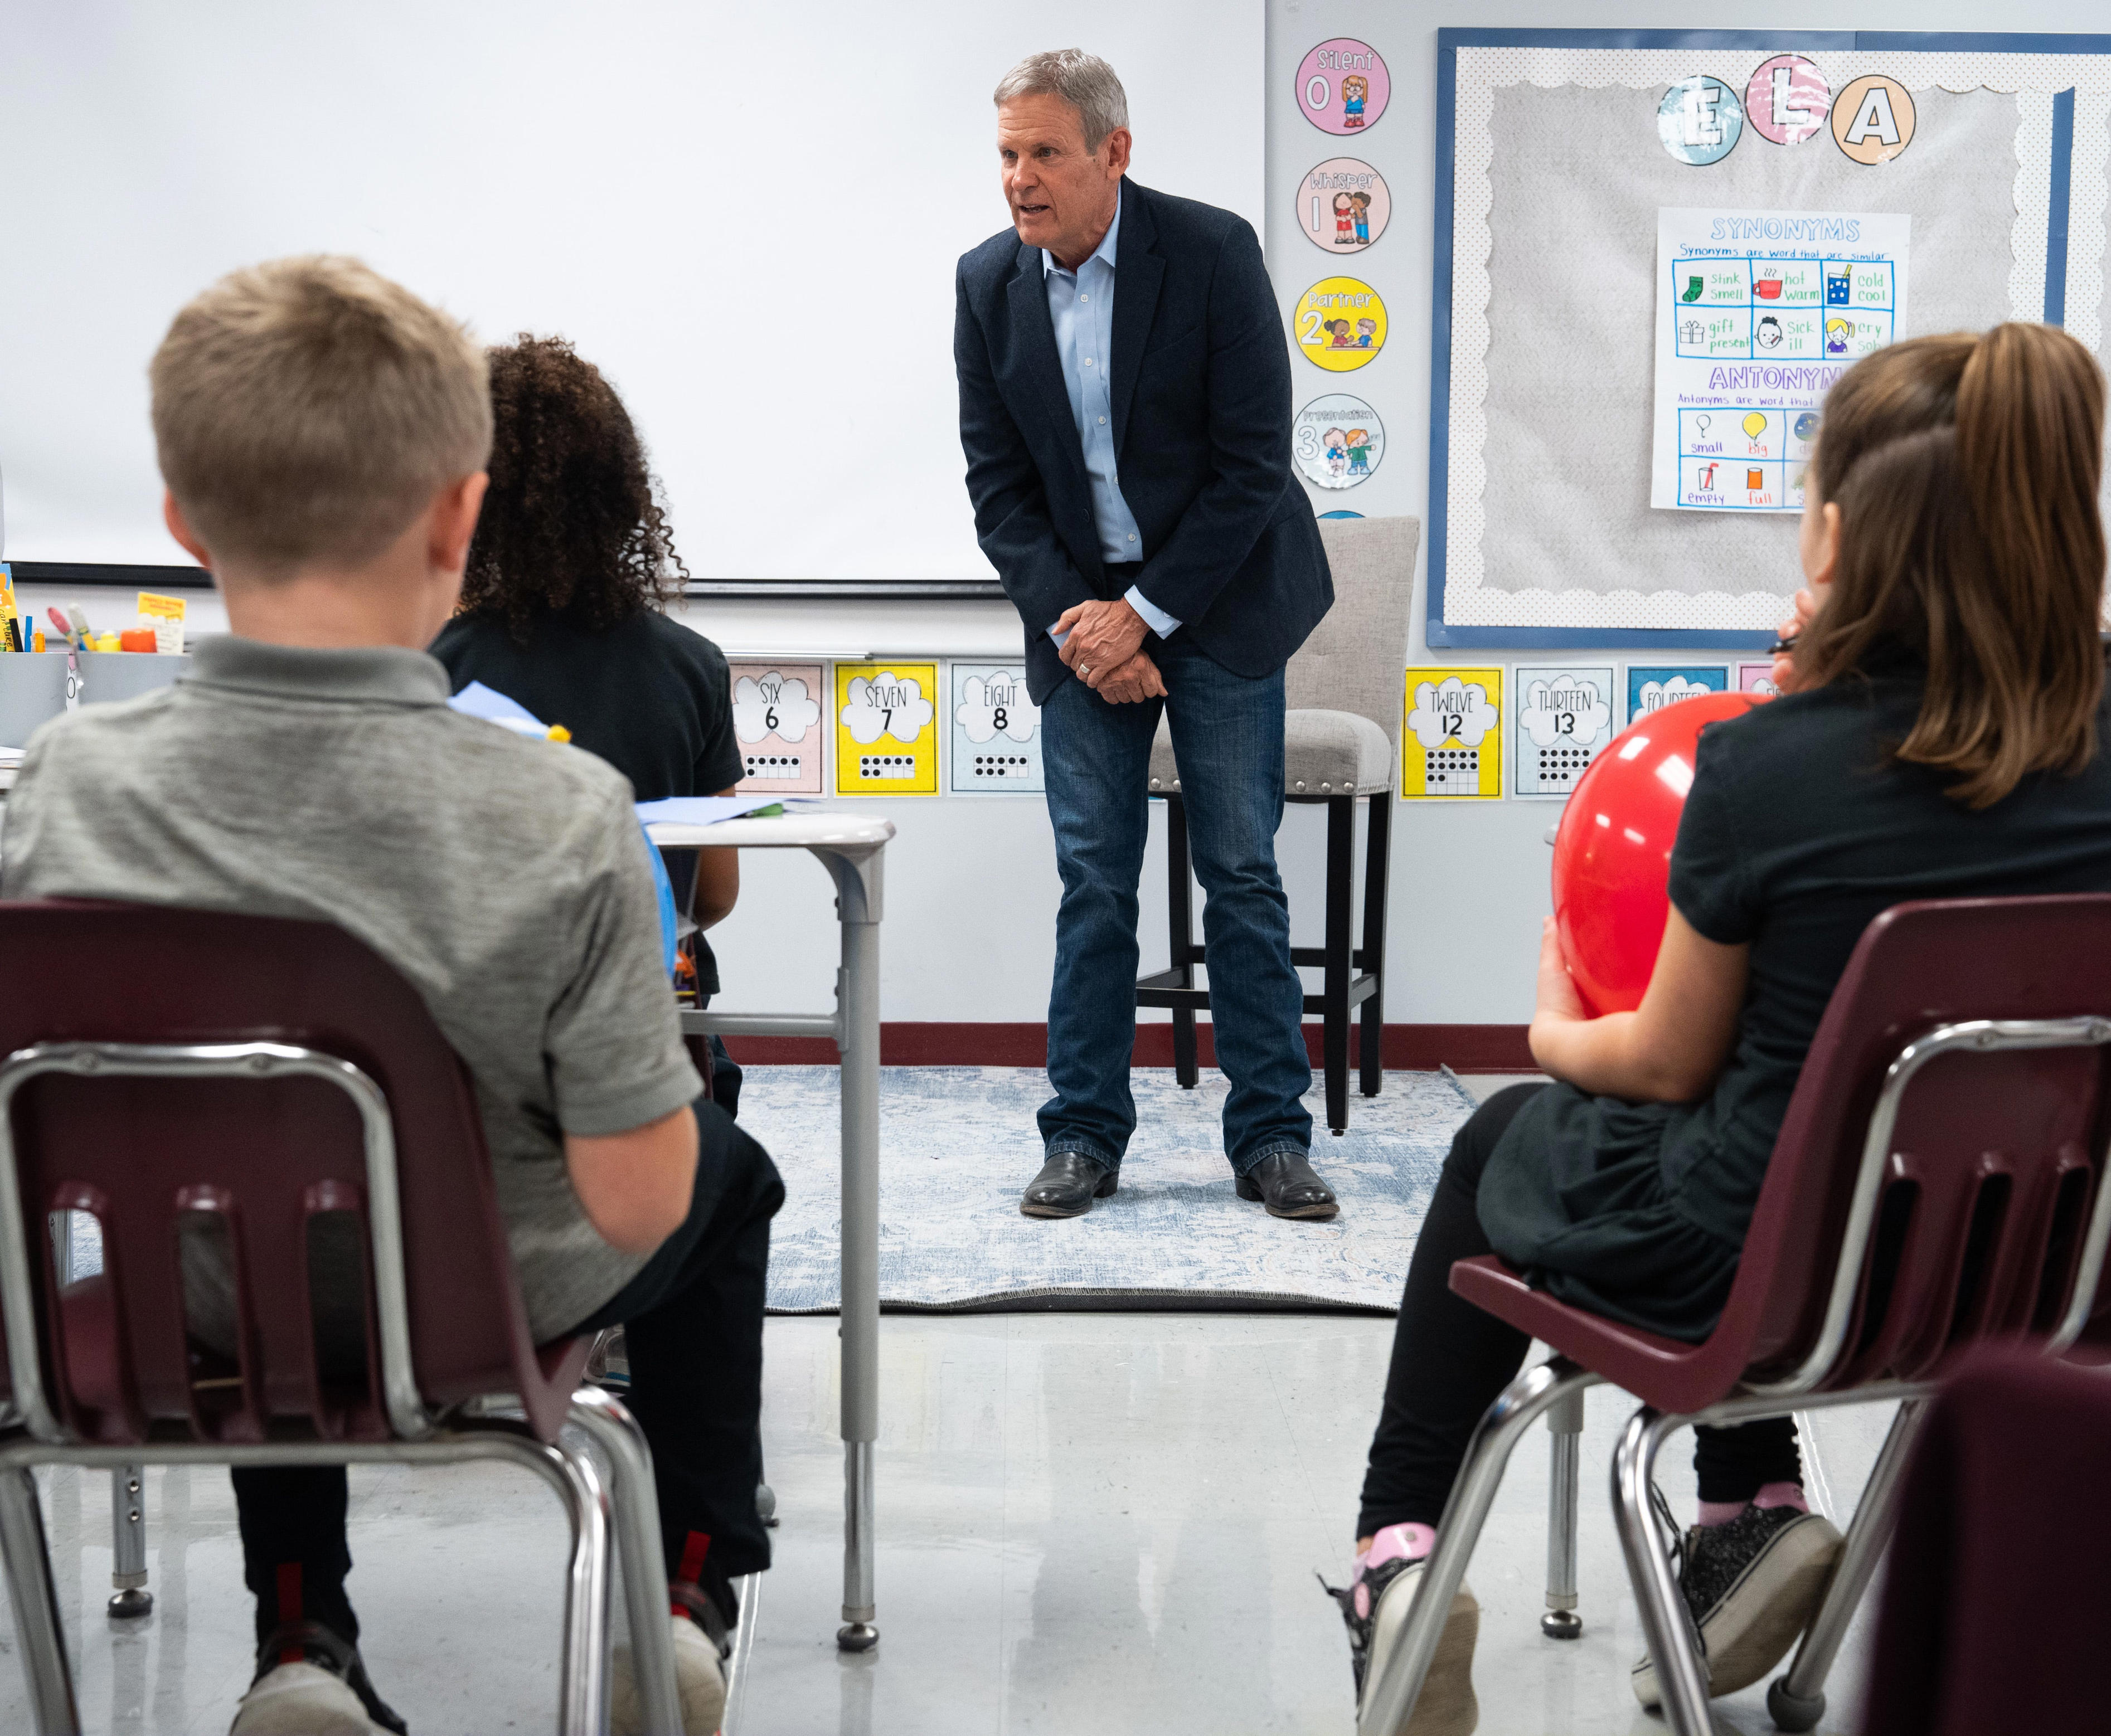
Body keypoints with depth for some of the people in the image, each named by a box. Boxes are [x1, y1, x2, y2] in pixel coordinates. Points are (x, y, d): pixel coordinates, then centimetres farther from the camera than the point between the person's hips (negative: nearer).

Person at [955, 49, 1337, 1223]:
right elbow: (998, 483, 3)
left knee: (1243, 875, 1)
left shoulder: (1213, 253, -12)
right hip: (1083, 615, 3)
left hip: (1216, 600, -3)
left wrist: (1145, 613, -15)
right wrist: (1072, 620, -10)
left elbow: (1253, 462, -13)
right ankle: (1086, 1135, 12)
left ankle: (1272, 1135, 10)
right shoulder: (988, 283, -1)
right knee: (1094, 881, 4)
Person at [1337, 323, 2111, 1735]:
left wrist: (1557, 1031, 12)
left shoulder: (1768, 767, -24)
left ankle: (1400, 1550, 22)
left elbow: (1670, 1063, -9)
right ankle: (1755, 1507, 27)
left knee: (1510, 1136, 25)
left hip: (1759, 1271, -5)